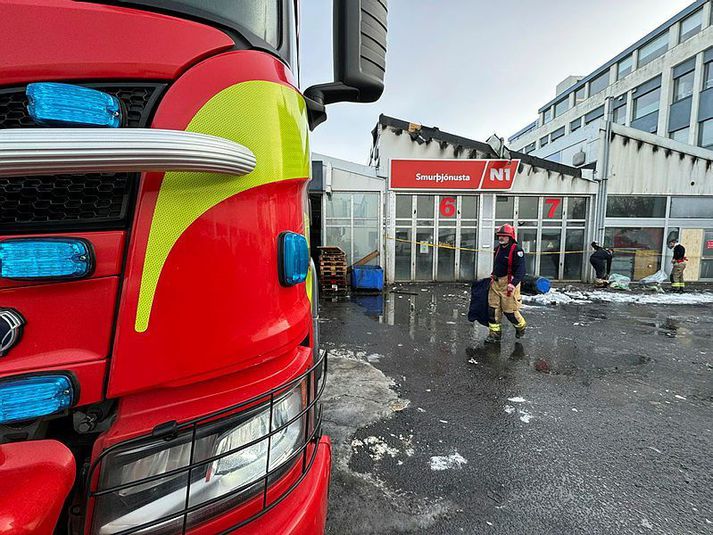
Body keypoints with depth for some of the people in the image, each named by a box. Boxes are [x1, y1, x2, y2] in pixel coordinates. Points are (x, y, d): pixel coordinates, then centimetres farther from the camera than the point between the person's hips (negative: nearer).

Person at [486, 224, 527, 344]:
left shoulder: (516, 250, -15)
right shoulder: (498, 249, 10)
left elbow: (521, 270, -23)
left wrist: (513, 283, -34)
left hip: (509, 284, -7)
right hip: (496, 283, 7)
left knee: (509, 310, 2)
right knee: (493, 308, 5)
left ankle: (521, 326, 33)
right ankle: (494, 333, 15)